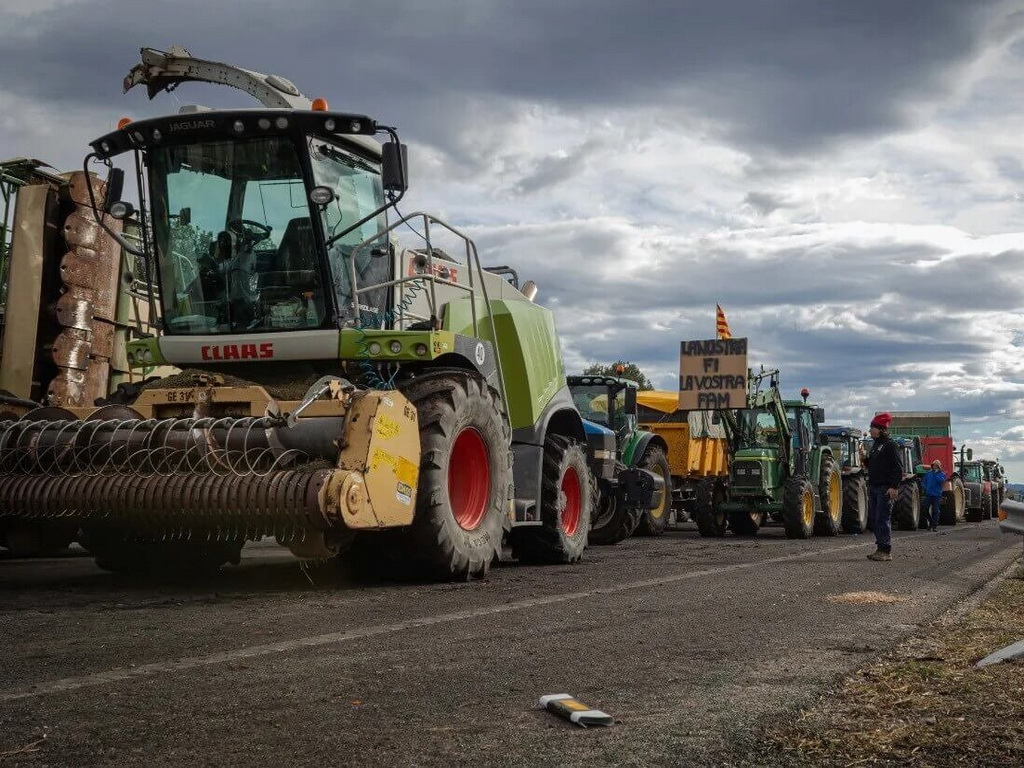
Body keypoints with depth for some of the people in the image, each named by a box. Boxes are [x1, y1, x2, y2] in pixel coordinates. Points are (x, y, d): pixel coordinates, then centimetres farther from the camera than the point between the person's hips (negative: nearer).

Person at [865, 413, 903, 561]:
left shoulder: (890, 446, -11)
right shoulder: (875, 445, 18)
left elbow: (898, 468, -16)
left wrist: (894, 487, -21)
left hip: (885, 489, -10)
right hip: (875, 487, 10)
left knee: (883, 519, -9)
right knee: (874, 518, 11)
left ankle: (886, 551, -6)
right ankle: (881, 549, 18)